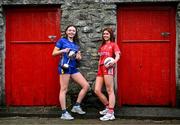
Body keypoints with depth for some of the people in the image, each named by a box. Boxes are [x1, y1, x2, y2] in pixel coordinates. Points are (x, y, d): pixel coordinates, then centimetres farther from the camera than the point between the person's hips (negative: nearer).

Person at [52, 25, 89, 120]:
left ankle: (76, 106, 10)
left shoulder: (76, 43, 19)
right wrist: (63, 50, -15)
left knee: (86, 85, 1)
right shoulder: (62, 40, 2)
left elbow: (79, 57, 21)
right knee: (64, 89, -5)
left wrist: (78, 56, -2)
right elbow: (54, 53, -1)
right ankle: (64, 113, 0)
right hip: (65, 67, -7)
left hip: (73, 68, 7)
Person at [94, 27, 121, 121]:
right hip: (100, 69, 7)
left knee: (110, 90, -8)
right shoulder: (102, 46, 25)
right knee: (97, 90, 0)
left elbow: (118, 55, -9)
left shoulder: (113, 44, 6)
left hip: (108, 68, -7)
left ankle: (111, 113, -9)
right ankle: (108, 107, 17)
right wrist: (99, 67, 17)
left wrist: (114, 62, -30)